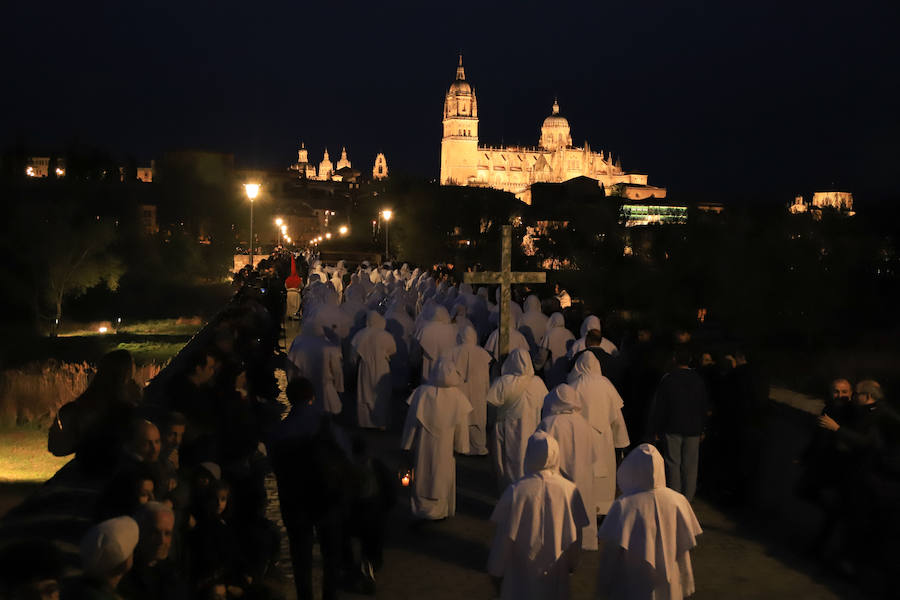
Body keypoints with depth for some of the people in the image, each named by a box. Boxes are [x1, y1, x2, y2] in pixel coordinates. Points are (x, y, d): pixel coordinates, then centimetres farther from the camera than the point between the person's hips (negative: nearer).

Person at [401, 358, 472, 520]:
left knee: (422, 473, 18)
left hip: (423, 444, 0)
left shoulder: (422, 393, -19)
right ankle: (439, 510, 30)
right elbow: (461, 426, -8)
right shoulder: (458, 397, -16)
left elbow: (412, 420, -11)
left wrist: (407, 445, 1)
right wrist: (460, 448, 5)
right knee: (442, 476, 19)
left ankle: (421, 508, 28)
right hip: (445, 446, 1)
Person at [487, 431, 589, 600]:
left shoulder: (515, 491, -17)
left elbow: (504, 537, -11)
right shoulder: (569, 490, -12)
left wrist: (496, 571, 3)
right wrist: (571, 565, 16)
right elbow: (576, 536, -2)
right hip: (556, 575, 2)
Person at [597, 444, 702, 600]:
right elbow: (685, 546, -2)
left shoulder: (623, 506, -20)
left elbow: (611, 551, -15)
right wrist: (686, 587, 11)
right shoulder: (678, 501, -11)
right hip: (669, 587, 3)